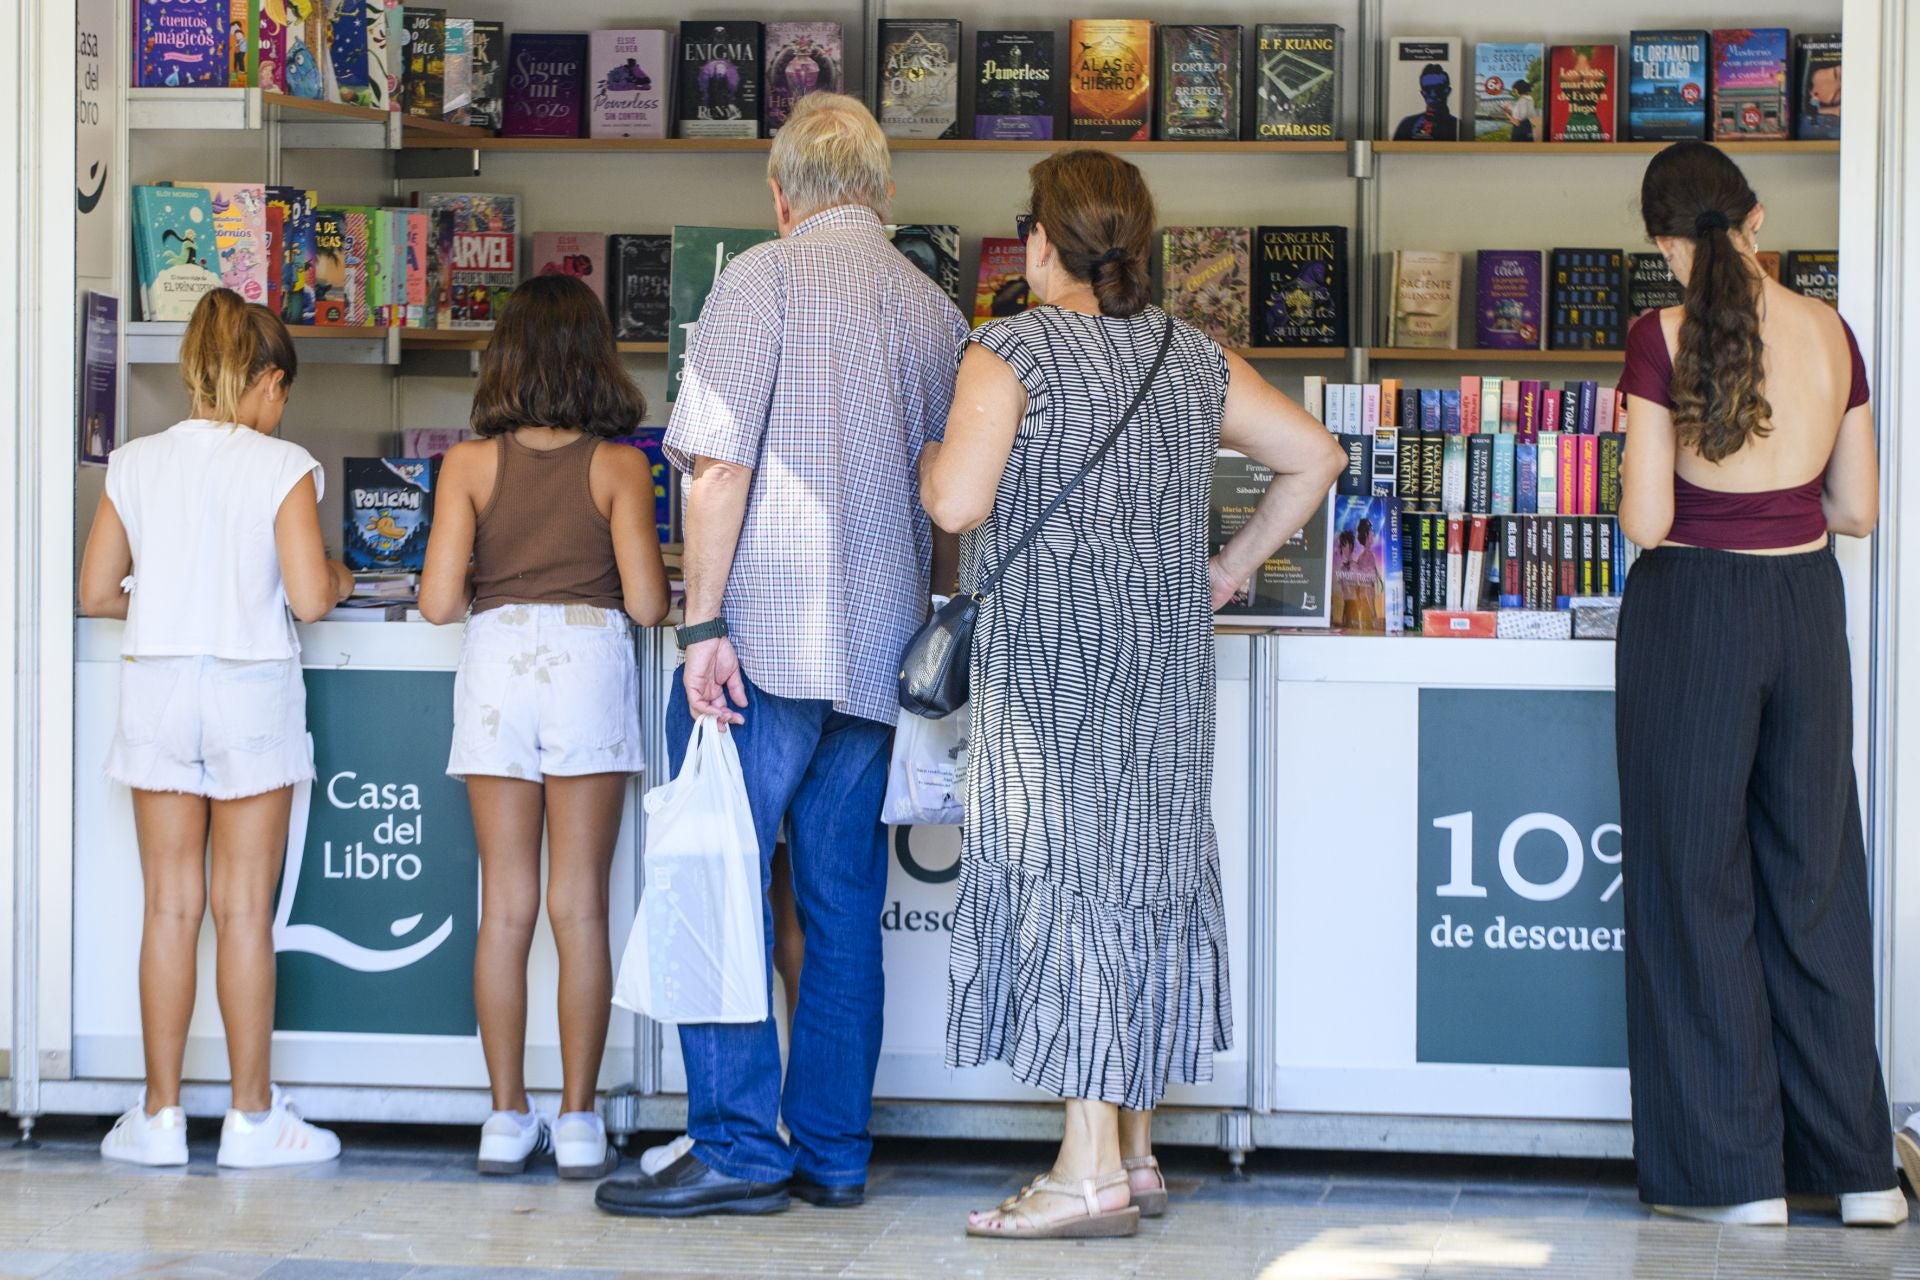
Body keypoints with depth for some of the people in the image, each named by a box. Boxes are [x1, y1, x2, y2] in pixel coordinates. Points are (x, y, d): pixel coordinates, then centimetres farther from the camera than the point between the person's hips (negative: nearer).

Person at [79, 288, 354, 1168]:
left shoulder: (136, 465, 3)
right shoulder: (283, 467, -7)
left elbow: (96, 593, 5)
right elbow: (308, 599, -13)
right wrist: (338, 581, 9)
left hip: (157, 689, 3)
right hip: (251, 690, -3)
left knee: (170, 905, 8)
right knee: (245, 909, 3)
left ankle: (159, 1116, 10)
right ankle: (253, 1116, 9)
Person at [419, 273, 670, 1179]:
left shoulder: (471, 464, 1)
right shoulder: (620, 467, -1)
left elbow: (438, 600, -4)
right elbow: (646, 603, -6)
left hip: (497, 663, 1)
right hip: (589, 660, -1)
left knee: (504, 906, 7)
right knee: (580, 907, 3)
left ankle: (508, 1116, 9)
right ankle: (577, 1121, 5)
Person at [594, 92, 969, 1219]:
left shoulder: (765, 278, -4)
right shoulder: (937, 310, 13)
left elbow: (721, 462, -12)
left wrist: (704, 626, -12)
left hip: (769, 635, -6)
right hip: (879, 649, 6)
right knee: (845, 904, 10)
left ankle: (739, 1148, -4)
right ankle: (833, 1151, 13)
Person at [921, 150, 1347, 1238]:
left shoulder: (1012, 351, -9)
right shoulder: (1194, 358, 10)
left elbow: (959, 502, -17)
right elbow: (1315, 456, 11)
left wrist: (926, 463, 5)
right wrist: (1228, 571, 13)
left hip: (1051, 658, -6)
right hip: (1164, 654, 7)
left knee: (1063, 873, -4)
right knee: (1142, 866, 13)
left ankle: (1092, 1172, -5)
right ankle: (1136, 1150, 20)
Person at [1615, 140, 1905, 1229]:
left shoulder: (1666, 337, -12)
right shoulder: (1832, 332, 2)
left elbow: (1646, 521, -15)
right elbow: (1860, 509, 7)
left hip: (1695, 609, -4)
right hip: (1808, 602, 4)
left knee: (1699, 881, 5)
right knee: (1816, 873, 13)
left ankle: (1737, 1174, 8)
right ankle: (1857, 1167, 17)